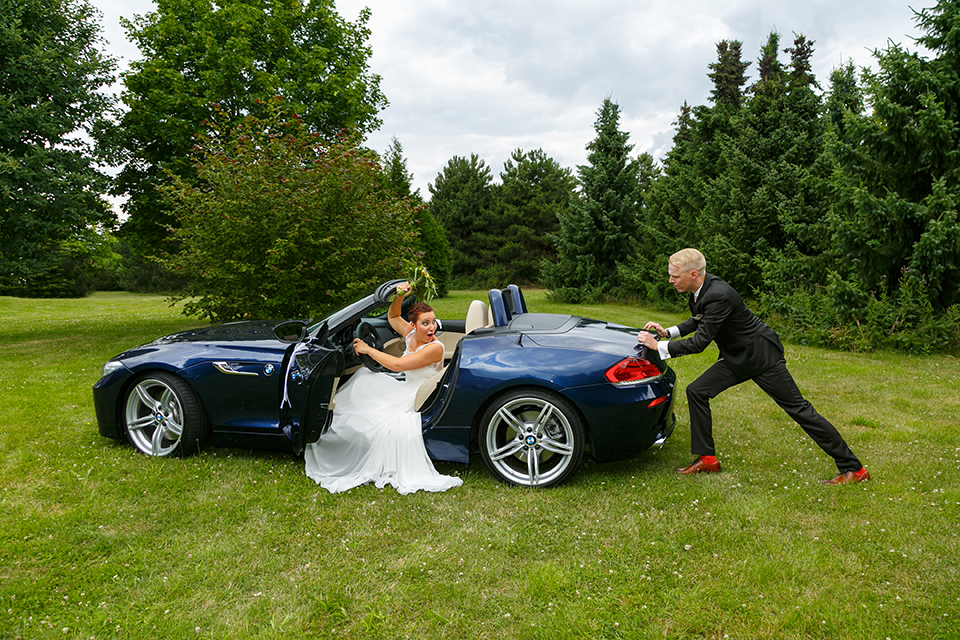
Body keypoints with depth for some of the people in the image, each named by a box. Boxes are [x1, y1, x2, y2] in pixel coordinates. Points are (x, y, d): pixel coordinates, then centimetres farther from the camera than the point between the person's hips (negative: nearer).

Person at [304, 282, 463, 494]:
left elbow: (397, 364, -27)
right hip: (406, 391, 8)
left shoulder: (435, 348, -24)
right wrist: (400, 296, -4)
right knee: (363, 380, -2)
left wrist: (368, 349, -17)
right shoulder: (411, 335, -1)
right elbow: (392, 317, 17)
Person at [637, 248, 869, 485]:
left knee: (797, 408, -2)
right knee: (696, 392, 0)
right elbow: (698, 321, 16)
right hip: (737, 358, 9)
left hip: (763, 357, -9)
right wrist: (667, 332, 3)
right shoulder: (700, 289, -3)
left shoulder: (718, 295, -32)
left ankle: (852, 468, 11)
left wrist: (658, 346, -23)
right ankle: (707, 459, 9)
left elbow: (699, 342, -30)